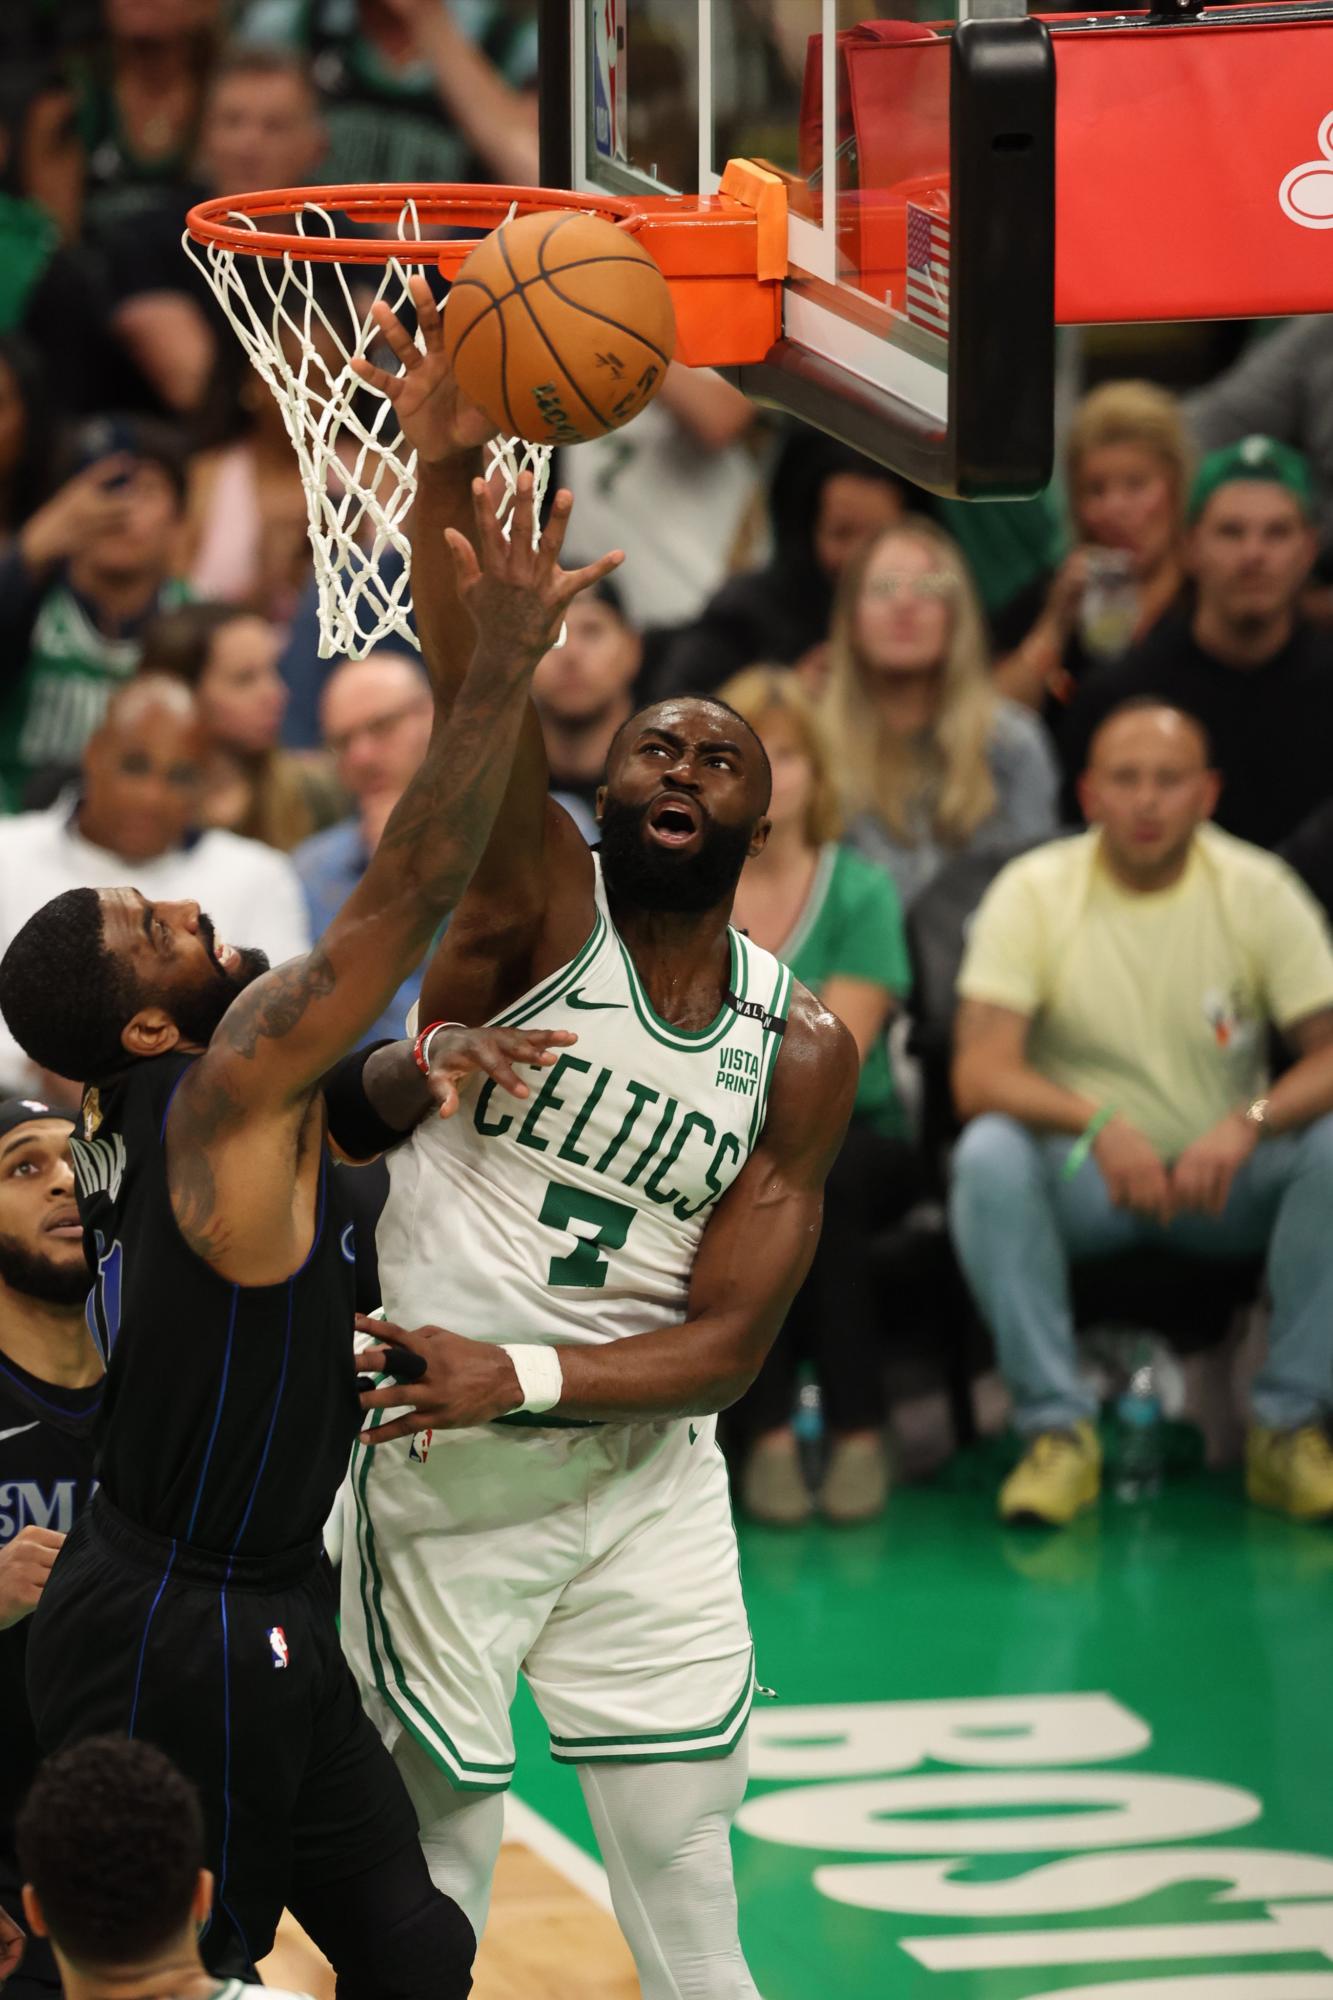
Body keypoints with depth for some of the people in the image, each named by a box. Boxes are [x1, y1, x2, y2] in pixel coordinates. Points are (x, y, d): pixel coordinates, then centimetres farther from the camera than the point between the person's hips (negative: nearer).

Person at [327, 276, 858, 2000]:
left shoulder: (802, 1051, -3)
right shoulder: (536, 918, -12)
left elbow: (730, 1341, -7)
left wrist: (525, 1375, -25)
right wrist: (441, 468, -49)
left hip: (646, 1484, 3)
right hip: (437, 1477, -3)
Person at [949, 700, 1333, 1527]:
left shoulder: (1259, 891, -4)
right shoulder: (1032, 893, -7)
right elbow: (979, 1076, -17)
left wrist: (1248, 1124, -33)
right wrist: (1097, 1125, -36)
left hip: (1228, 1179, 1)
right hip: (1082, 1178, -1)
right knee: (989, 1155, -32)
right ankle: (1059, 1429, -24)